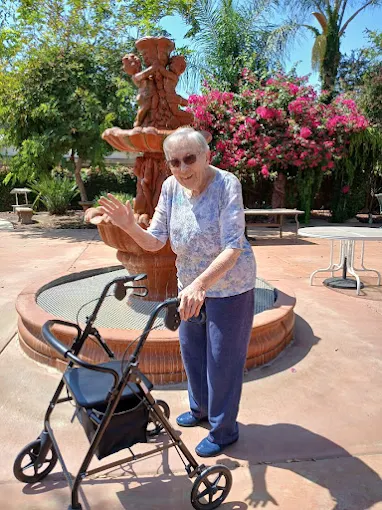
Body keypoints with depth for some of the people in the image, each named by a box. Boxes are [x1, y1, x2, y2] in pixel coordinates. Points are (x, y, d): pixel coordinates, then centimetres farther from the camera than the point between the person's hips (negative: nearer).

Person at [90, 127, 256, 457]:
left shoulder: (226, 184, -24)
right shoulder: (171, 187, -8)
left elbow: (233, 247, -31)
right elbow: (155, 241, -6)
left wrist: (200, 285, -44)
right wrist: (130, 226, -26)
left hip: (230, 287, -6)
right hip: (191, 285, 6)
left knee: (223, 359, 6)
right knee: (191, 350, 20)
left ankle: (224, 431, 29)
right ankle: (200, 409, 47)